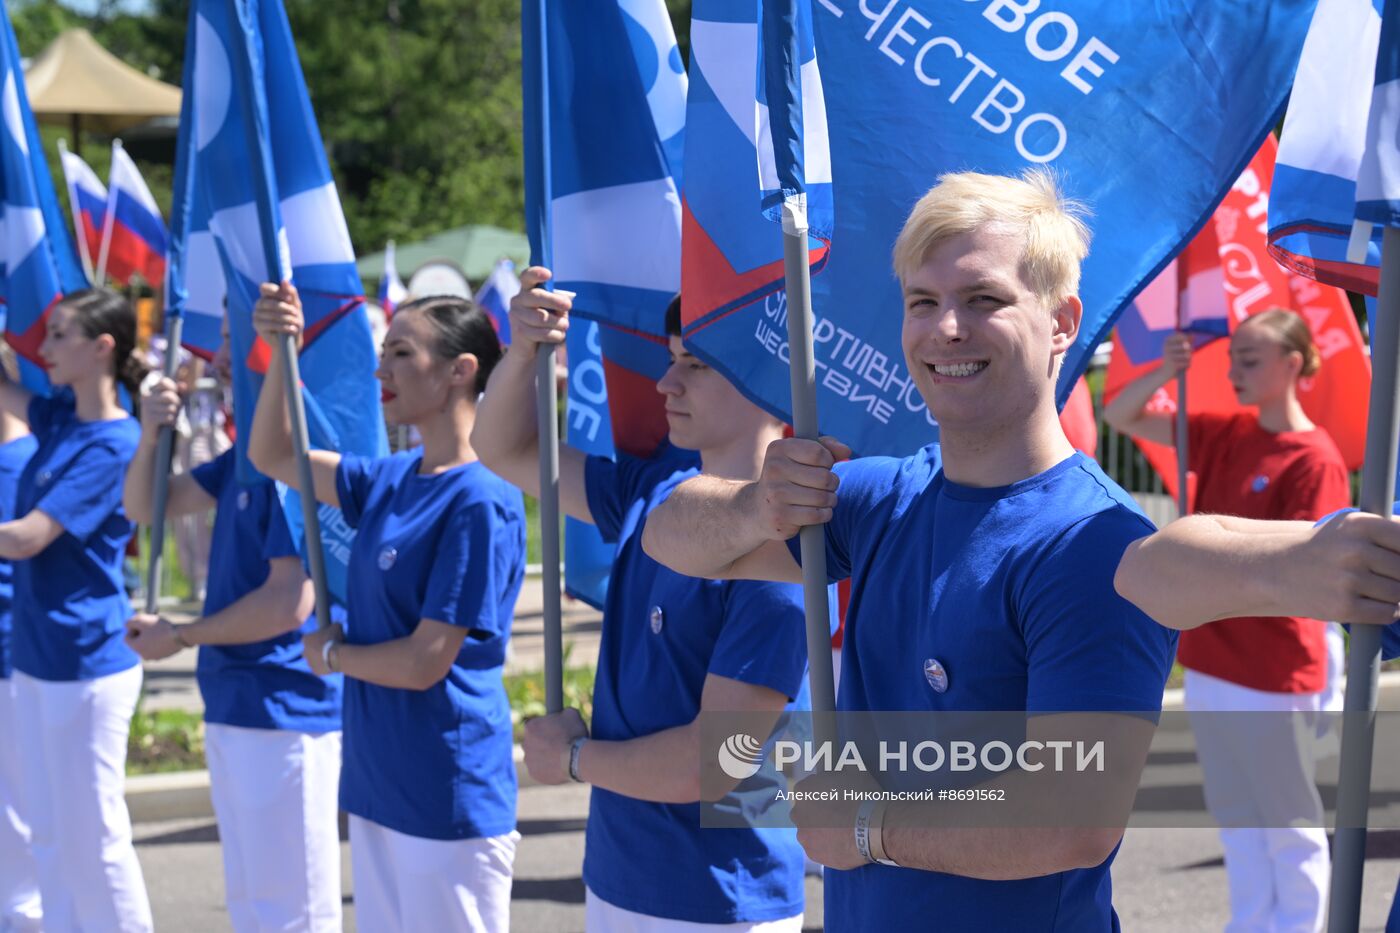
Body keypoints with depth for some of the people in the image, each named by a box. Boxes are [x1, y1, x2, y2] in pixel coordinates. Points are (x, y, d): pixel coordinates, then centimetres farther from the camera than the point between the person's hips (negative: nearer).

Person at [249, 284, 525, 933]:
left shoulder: (481, 501, -18)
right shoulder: (393, 480, 6)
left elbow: (424, 663, -20)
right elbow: (273, 456, 17)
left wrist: (331, 654, -3)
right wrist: (281, 353, 3)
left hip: (447, 801, -8)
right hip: (377, 784, 8)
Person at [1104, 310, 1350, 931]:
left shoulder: (1315, 459, -14)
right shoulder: (1224, 433, 7)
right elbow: (1120, 417, 10)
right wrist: (1166, 372, -7)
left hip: (1272, 676, -7)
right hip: (1209, 663, 7)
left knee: (1289, 828, 6)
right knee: (1237, 822, 16)